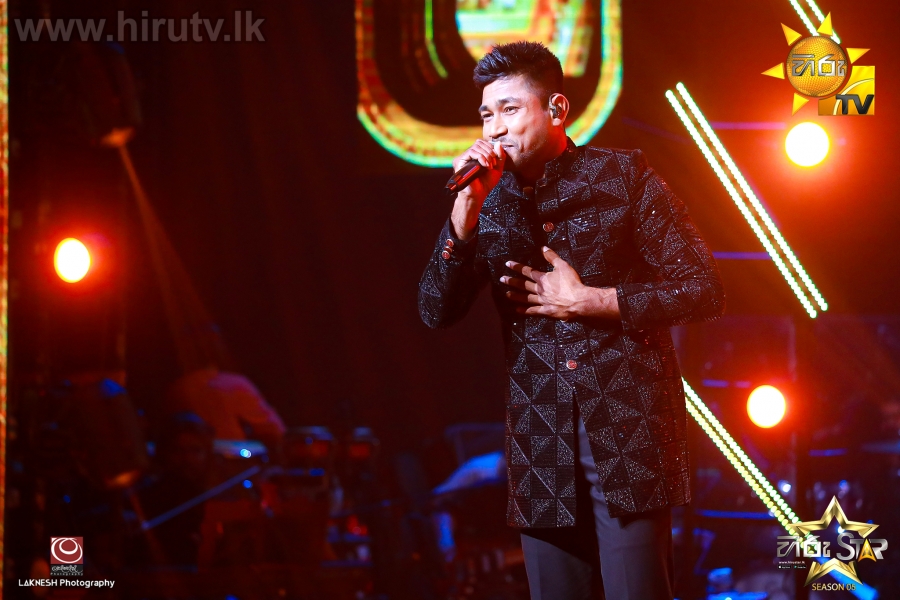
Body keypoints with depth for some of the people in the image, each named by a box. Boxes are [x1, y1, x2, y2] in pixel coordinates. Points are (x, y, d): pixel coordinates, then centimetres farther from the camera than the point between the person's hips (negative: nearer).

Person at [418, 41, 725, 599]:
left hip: (627, 433, -4)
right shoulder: (491, 204, 10)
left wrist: (588, 301, -9)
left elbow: (705, 292, -4)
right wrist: (467, 208, -10)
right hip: (542, 446, 4)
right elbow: (437, 312, 0)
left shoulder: (624, 176, 0)